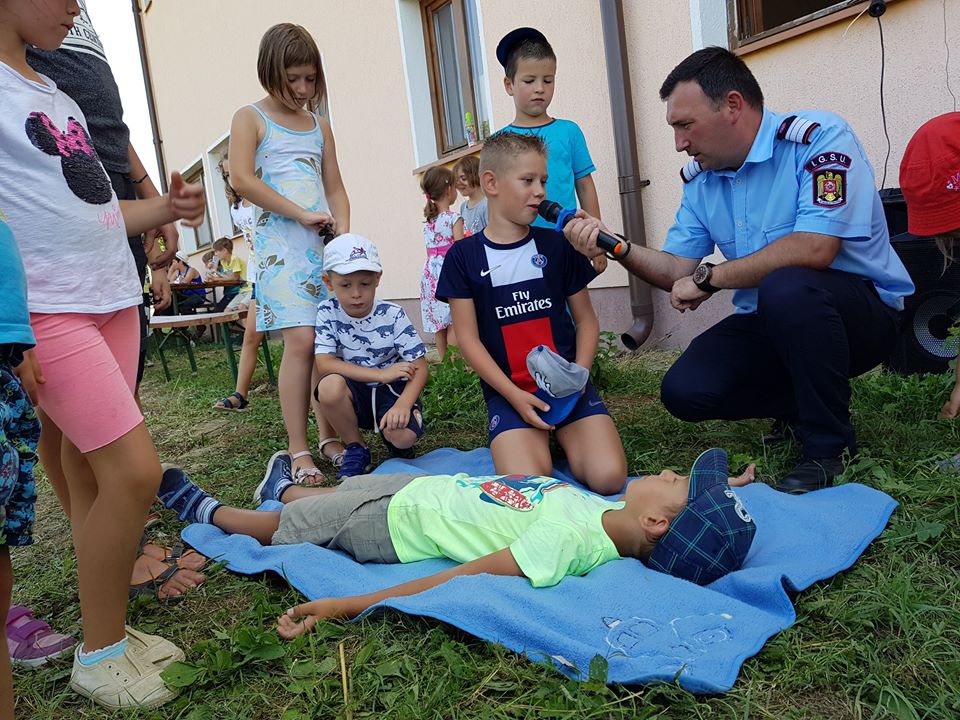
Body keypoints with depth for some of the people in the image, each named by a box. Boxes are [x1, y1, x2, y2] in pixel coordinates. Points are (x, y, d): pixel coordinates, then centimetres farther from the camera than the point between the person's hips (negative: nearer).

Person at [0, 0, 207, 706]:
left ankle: (110, 631, 19)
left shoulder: (59, 97, 20)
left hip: (112, 298, 8)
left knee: (89, 468, 9)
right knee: (134, 469, -12)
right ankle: (99, 655, 7)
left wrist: (166, 209, 6)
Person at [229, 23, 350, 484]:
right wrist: (301, 215, -13)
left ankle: (329, 438, 12)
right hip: (281, 241, -5)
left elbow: (334, 188, 16)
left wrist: (343, 233, -2)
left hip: (323, 240, 5)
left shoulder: (319, 125, 20)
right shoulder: (251, 118, 5)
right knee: (301, 340, -15)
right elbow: (241, 179, -9)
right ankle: (298, 452, -8)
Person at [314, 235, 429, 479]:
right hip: (355, 394, 2)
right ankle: (356, 449, -5)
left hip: (394, 390, -1)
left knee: (403, 436, -31)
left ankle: (390, 434, 11)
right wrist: (380, 374, -26)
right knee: (329, 386, -33)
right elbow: (324, 364, -19)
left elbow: (420, 368, -14)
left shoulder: (393, 315, -13)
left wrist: (403, 404, -33)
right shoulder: (328, 313, -9)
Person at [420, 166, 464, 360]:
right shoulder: (454, 218, -9)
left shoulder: (428, 221, 11)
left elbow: (430, 251, 14)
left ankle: (444, 360, 17)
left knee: (439, 322, 10)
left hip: (431, 271, 7)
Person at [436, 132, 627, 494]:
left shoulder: (556, 245, 6)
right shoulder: (464, 255, 1)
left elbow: (586, 320, 10)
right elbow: (468, 339, -2)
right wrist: (515, 396, -12)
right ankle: (535, 438, 9)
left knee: (608, 477, -19)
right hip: (507, 391, -1)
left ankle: (565, 437, 11)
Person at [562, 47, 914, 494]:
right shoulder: (700, 178, 4)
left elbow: (815, 249, -31)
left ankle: (828, 444, -15)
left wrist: (709, 278, -22)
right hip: (769, 323, 6)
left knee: (787, 287, -38)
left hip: (862, 310, -6)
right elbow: (677, 271, 5)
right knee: (685, 391, -14)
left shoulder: (818, 138, -18)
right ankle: (804, 404, 13)